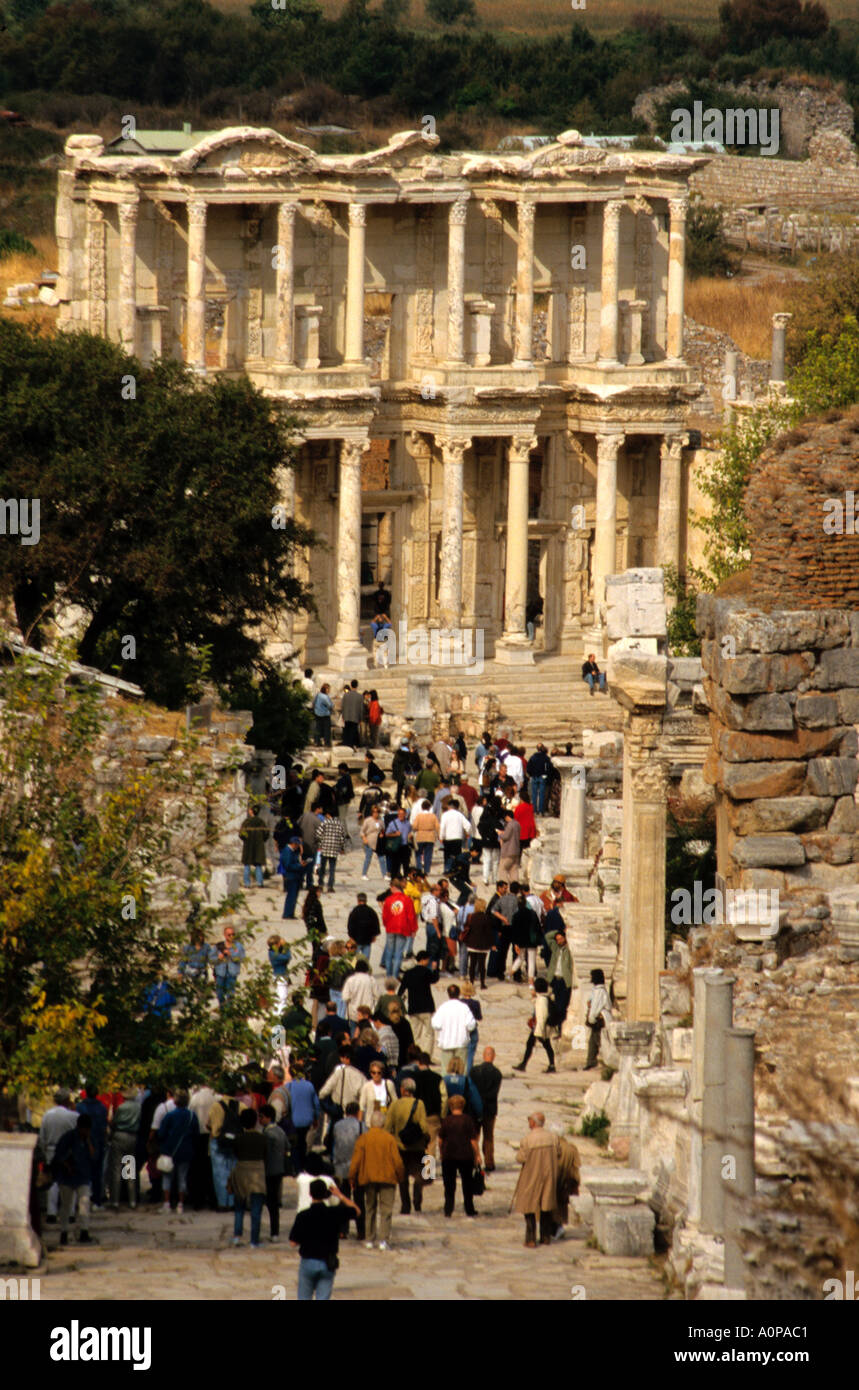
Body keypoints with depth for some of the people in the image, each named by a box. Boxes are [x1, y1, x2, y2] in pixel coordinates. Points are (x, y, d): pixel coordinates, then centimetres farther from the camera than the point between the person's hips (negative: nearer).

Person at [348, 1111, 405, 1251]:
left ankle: (369, 1240, 15)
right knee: (386, 1210, 0)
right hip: (387, 1179, -2)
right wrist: (400, 1177, 8)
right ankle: (384, 1240, -11)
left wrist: (352, 1179, 8)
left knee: (370, 1209, 14)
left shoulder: (363, 1139, -4)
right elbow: (397, 1161, -6)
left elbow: (356, 1161, -3)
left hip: (368, 1178, 2)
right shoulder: (390, 1139, -6)